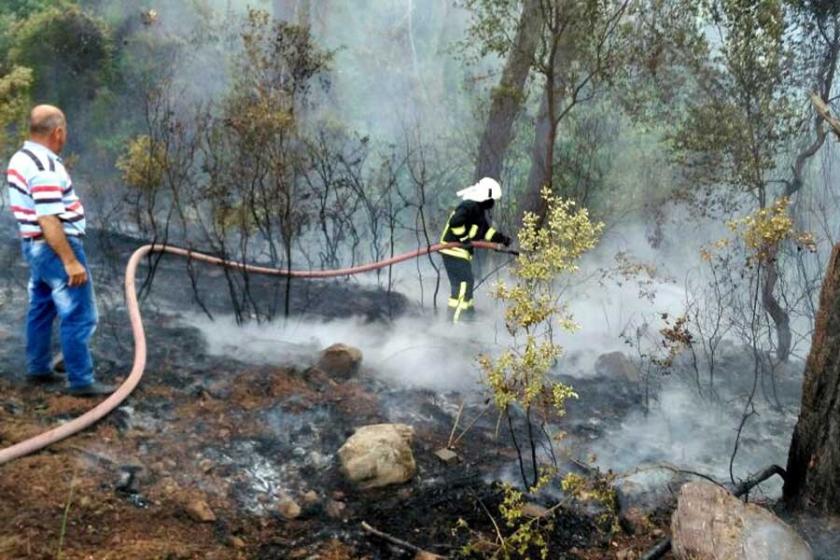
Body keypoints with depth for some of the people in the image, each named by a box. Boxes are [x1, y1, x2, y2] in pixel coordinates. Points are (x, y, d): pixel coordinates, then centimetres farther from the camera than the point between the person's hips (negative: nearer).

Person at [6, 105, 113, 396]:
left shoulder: (20, 159, 8)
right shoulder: (45, 168, -24)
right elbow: (49, 222, -28)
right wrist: (71, 261, -26)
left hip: (34, 245, 11)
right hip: (55, 248, -11)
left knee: (41, 309, 19)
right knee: (78, 316, -5)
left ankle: (37, 369, 30)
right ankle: (81, 381, -1)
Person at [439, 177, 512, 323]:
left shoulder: (481, 210, 15)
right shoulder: (469, 207, -18)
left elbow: (486, 230, 22)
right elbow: (455, 222, -30)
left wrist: (500, 238, 10)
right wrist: (465, 239, -23)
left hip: (462, 251, 11)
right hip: (454, 249, -11)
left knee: (467, 283, 20)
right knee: (463, 284, -10)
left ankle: (469, 314, 33)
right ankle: (453, 319, -9)